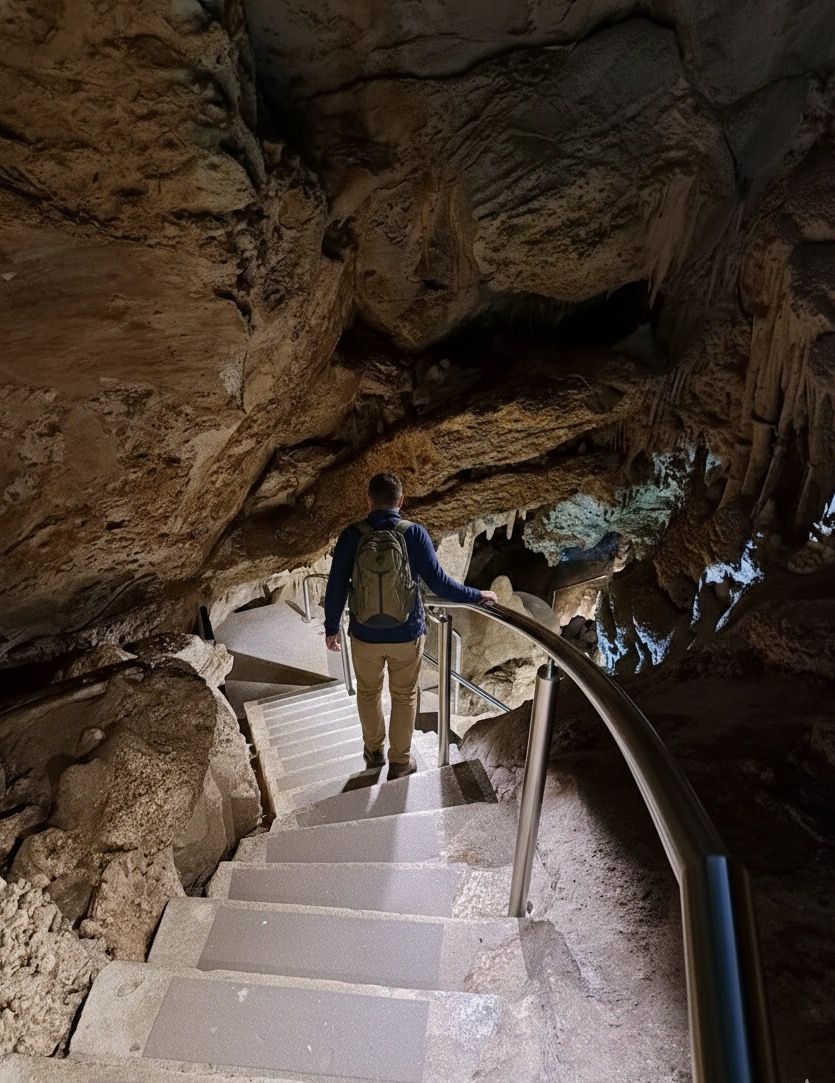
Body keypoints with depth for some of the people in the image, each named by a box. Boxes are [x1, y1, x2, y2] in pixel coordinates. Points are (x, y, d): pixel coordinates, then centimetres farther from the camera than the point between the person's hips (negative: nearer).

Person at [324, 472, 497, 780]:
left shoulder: (352, 535, -12)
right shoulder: (414, 534, -15)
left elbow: (336, 587, -7)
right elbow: (438, 582, -14)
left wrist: (331, 627, 8)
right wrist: (478, 596, 1)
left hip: (365, 636, 1)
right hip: (407, 635, -1)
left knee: (368, 691, 25)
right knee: (404, 696, 19)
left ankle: (374, 751, 43)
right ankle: (400, 762, 31)